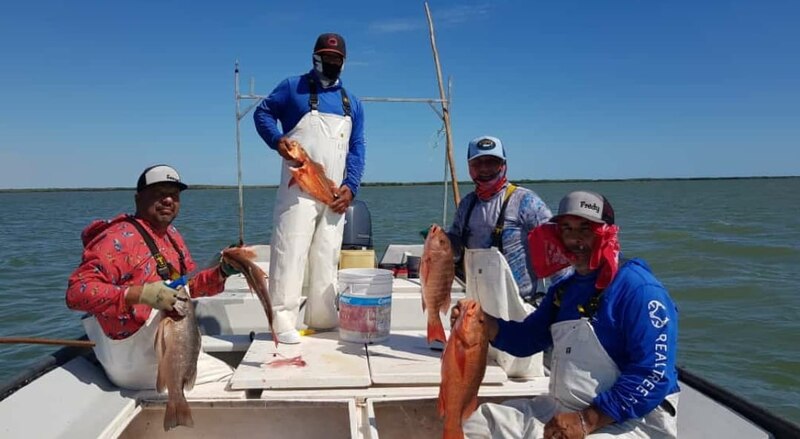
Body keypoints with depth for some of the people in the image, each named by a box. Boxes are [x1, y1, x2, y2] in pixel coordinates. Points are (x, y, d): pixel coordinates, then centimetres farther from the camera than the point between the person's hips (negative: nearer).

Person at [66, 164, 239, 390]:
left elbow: (190, 284, 16)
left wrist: (222, 272, -2)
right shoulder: (119, 238, -18)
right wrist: (139, 294, -38)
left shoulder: (171, 234, 10)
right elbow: (77, 292, -27)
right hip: (137, 360, -8)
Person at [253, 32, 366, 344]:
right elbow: (262, 112, 8)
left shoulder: (352, 103, 18)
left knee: (327, 257, 9)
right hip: (298, 190, -5)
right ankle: (282, 321, -6)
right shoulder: (293, 87, 6)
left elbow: (357, 149, 13)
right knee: (290, 252, -10)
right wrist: (277, 139, -13)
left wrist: (350, 186, 0)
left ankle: (323, 318, 19)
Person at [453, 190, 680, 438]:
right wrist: (480, 321, -1)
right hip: (561, 411, 8)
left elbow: (653, 376, -22)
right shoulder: (564, 289, 10)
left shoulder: (639, 289, -15)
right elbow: (526, 338, 17)